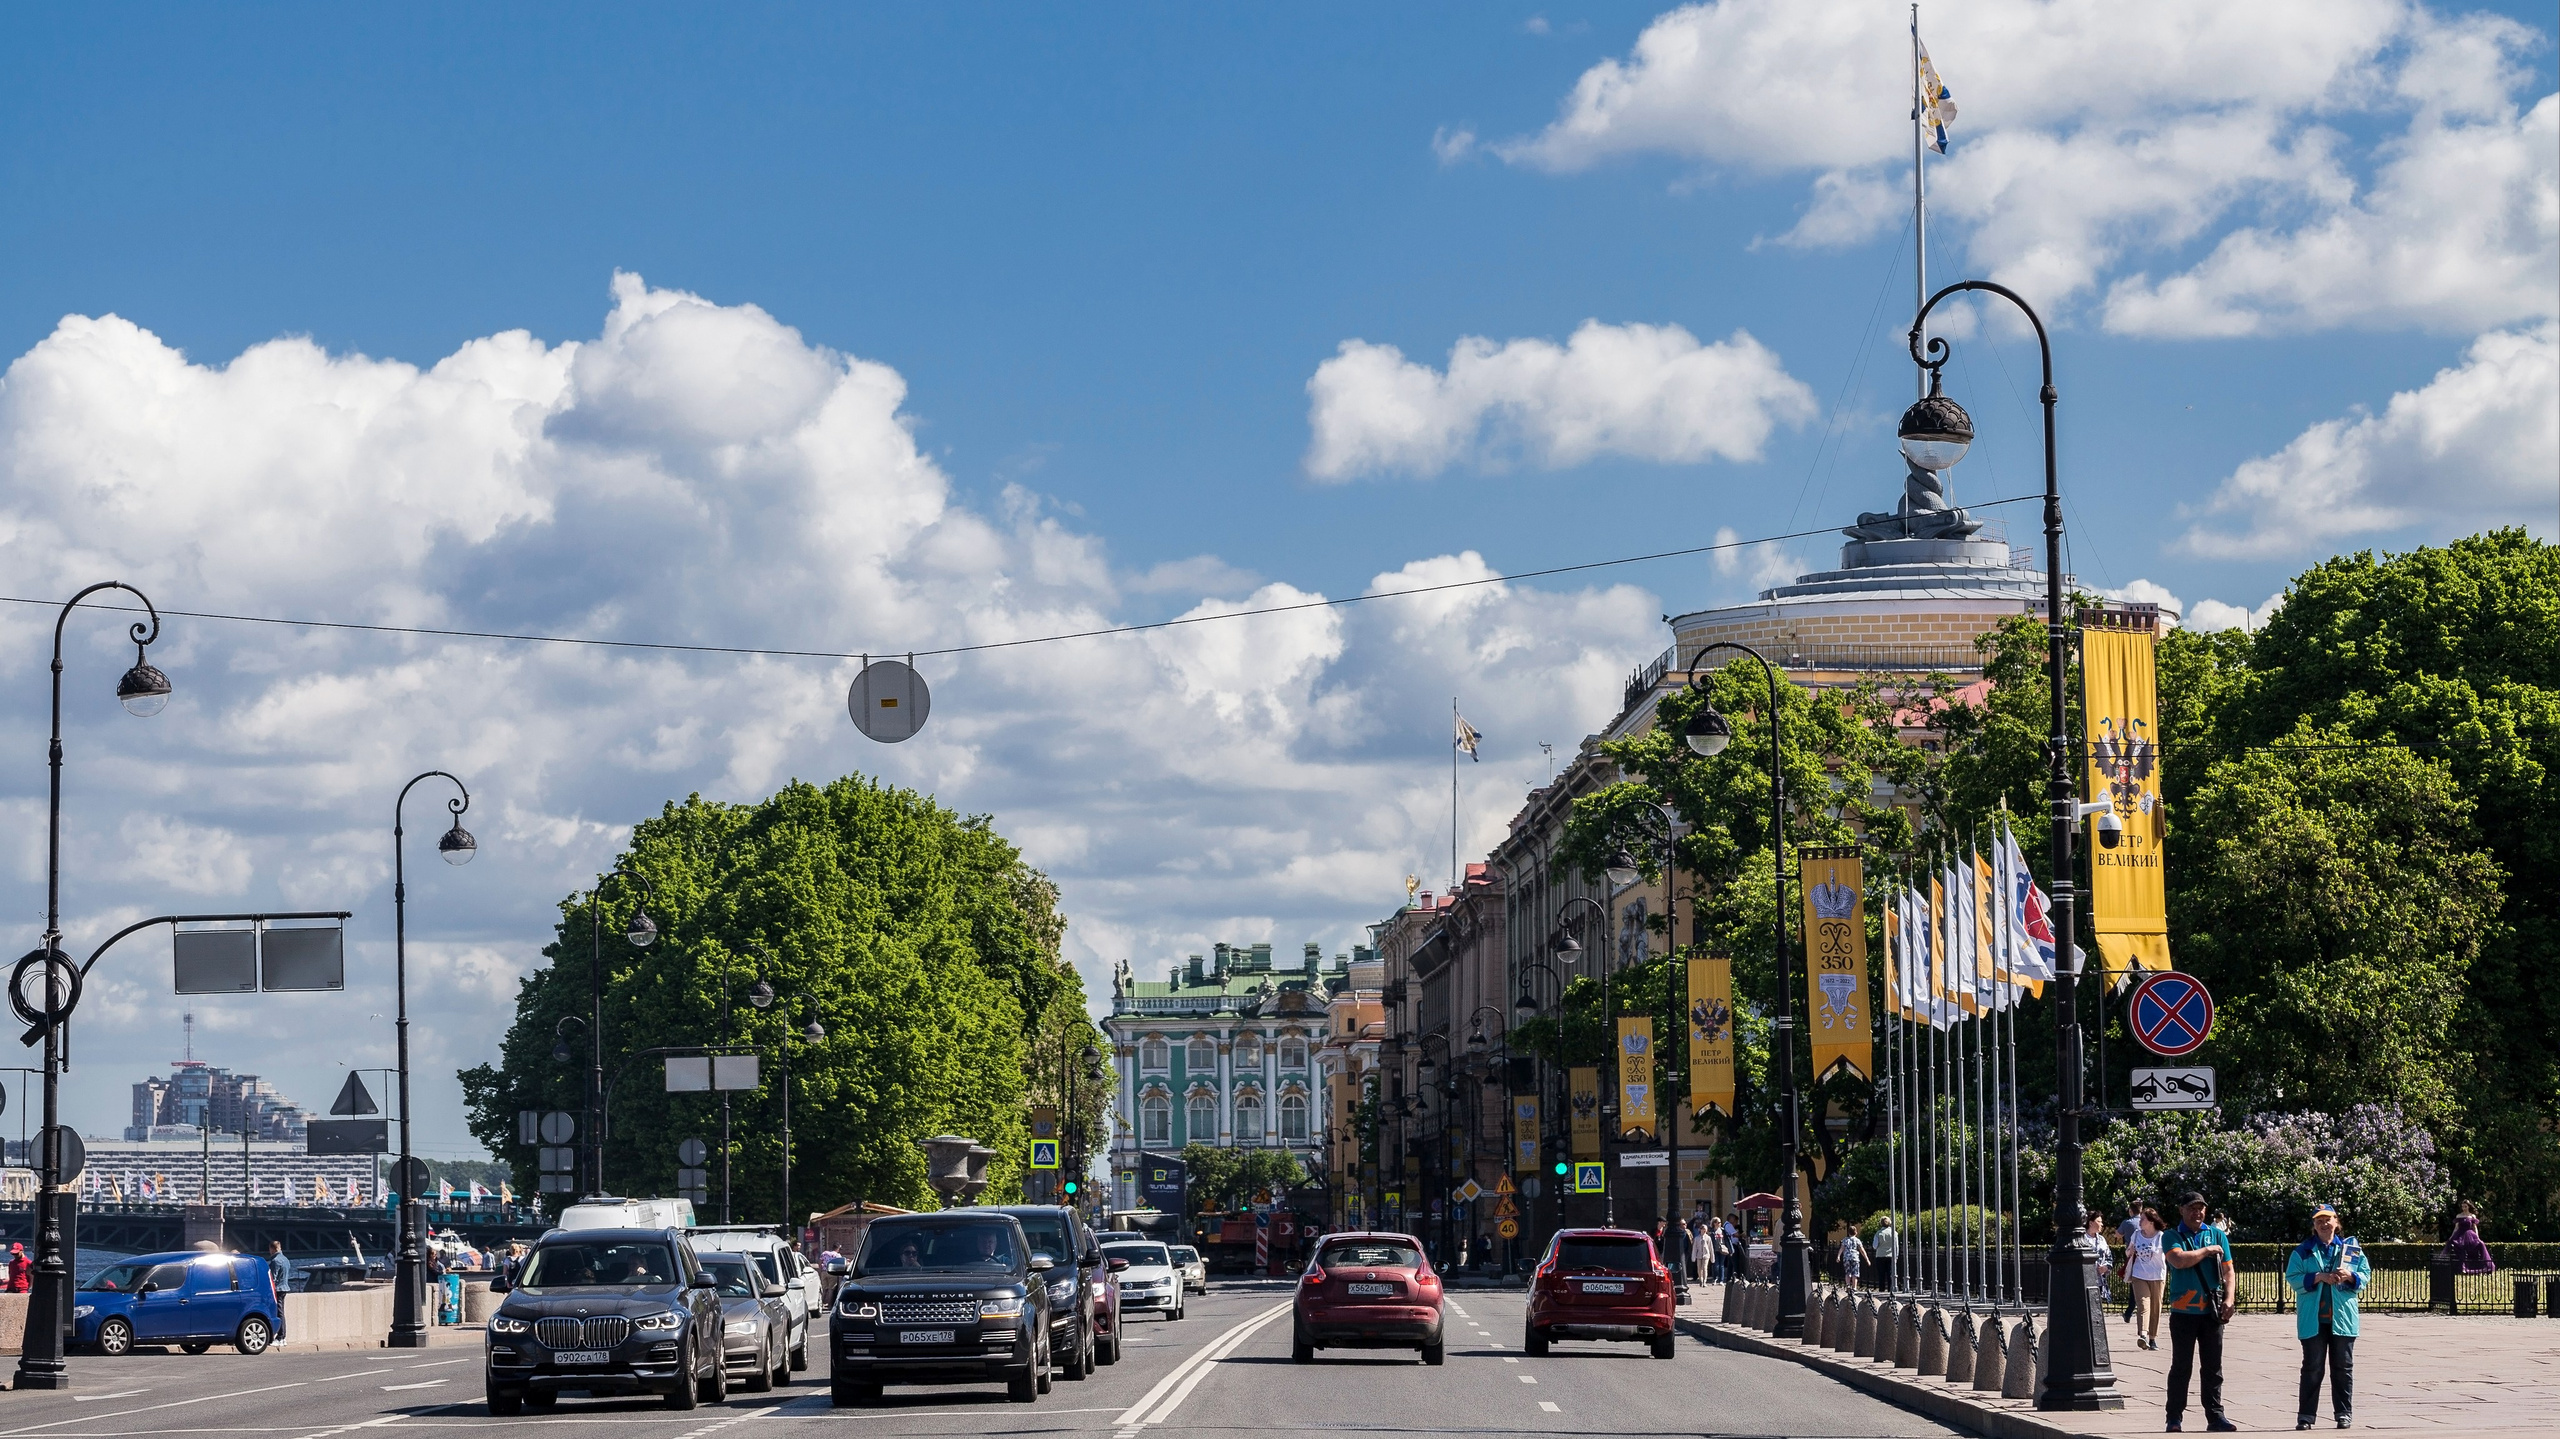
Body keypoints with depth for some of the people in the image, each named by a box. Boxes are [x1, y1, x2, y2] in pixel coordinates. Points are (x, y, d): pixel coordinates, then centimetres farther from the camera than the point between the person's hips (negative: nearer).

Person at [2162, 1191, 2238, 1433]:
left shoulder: (2217, 1235, 11)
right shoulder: (2172, 1237, 3)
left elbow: (2228, 1271, 8)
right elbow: (2179, 1260, -17)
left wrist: (2229, 1299, -6)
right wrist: (2207, 1251, -5)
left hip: (2212, 1311, 3)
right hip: (2183, 1311, -3)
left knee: (2213, 1368, 5)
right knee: (2181, 1368, 1)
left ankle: (2215, 1416, 9)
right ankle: (2174, 1418, 5)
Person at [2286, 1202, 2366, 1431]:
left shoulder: (2351, 1248, 8)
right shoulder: (2303, 1251, 4)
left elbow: (2365, 1275, 8)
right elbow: (2292, 1278, -3)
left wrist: (2349, 1276, -12)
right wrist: (2318, 1277, -16)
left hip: (2342, 1318, 1)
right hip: (2313, 1320, -1)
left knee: (2342, 1367, 5)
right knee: (2312, 1368, 1)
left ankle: (2344, 1414, 12)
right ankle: (2306, 1415, 4)